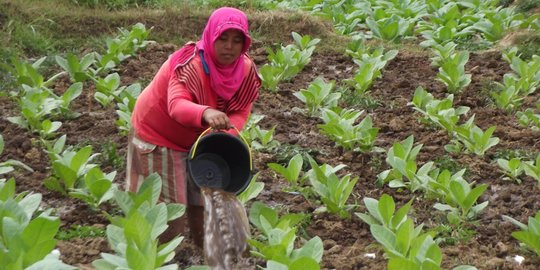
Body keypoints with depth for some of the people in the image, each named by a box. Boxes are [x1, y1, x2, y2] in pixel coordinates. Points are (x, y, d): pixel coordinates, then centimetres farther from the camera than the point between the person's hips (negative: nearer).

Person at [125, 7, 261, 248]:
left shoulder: (246, 69, -13)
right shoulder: (191, 64, -34)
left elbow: (240, 112, -14)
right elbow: (177, 105, -50)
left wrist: (228, 133, -37)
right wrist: (206, 113, -71)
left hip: (198, 138, 6)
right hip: (158, 134, -6)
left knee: (204, 196, 14)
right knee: (164, 205, -4)